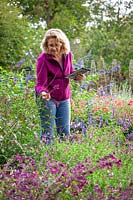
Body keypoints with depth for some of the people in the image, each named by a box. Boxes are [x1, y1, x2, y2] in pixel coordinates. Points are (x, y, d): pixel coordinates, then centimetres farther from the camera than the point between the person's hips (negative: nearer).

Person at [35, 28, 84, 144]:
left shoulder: (67, 55, -2)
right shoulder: (43, 59, -17)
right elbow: (40, 83, -19)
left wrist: (77, 76, -6)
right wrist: (42, 92, -41)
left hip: (64, 99, 5)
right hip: (48, 98, -5)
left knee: (65, 133, 10)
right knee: (47, 133, -3)